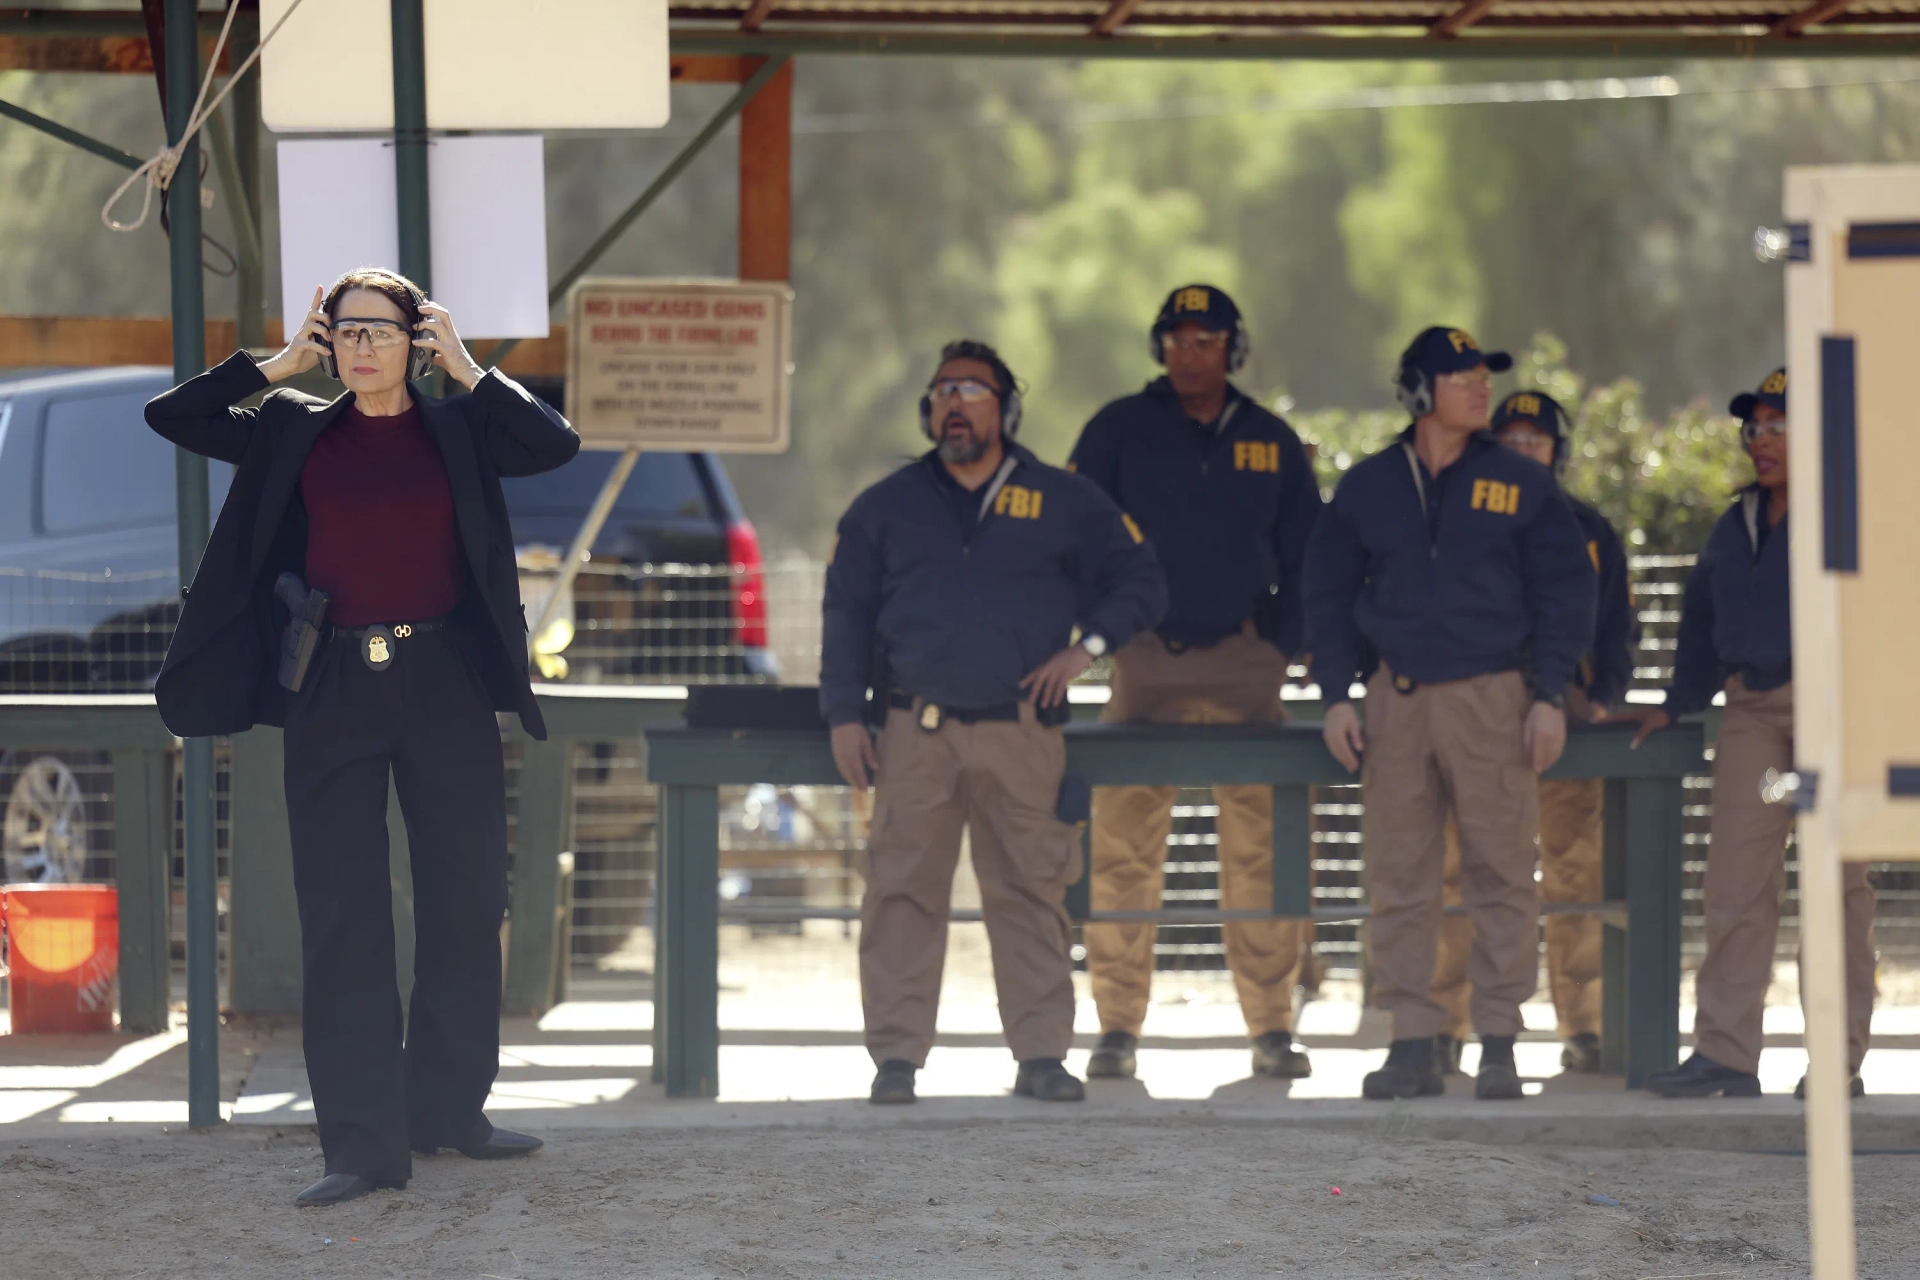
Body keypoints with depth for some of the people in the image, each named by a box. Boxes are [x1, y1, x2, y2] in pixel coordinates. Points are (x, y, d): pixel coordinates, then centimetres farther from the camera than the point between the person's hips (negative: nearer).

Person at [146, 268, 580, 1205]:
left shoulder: (458, 431, 7)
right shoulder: (293, 433, 8)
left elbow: (557, 444, -8)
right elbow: (170, 416, 5)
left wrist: (467, 371, -3)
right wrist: (280, 363, 2)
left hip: (444, 682, 1)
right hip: (334, 694, -1)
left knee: (465, 899, 7)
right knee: (341, 915, -4)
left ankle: (447, 1110, 21)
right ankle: (363, 1142, -5)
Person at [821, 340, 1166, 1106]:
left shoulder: (1061, 503, 10)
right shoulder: (886, 509, 14)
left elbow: (1140, 583, 13)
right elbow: (847, 614, 14)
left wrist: (1086, 646, -2)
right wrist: (844, 716, 3)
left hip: (1023, 733, -1)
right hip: (915, 734, 1)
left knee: (1030, 895, -3)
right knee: (902, 896, -4)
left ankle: (1041, 1056, 0)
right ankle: (896, 1057, -1)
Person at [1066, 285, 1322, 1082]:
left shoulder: (1271, 444, 12)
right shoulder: (1118, 432, 6)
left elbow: (1304, 555, 17)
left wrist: (1283, 644, 6)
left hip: (1244, 664, 1)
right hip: (1146, 659, -1)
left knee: (1260, 851, -4)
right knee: (1123, 852, -5)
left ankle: (1272, 1028, 0)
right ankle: (1118, 1029, -1)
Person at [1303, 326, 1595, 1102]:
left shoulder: (1520, 485, 5)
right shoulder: (1367, 488, 9)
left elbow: (1566, 592, 6)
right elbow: (1328, 593, 13)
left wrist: (1549, 695, -2)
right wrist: (1335, 697, 4)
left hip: (1494, 697, -1)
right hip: (1397, 699, 2)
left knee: (1501, 873, -5)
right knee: (1398, 878, 0)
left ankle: (1498, 1044, 0)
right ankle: (1411, 1044, 4)